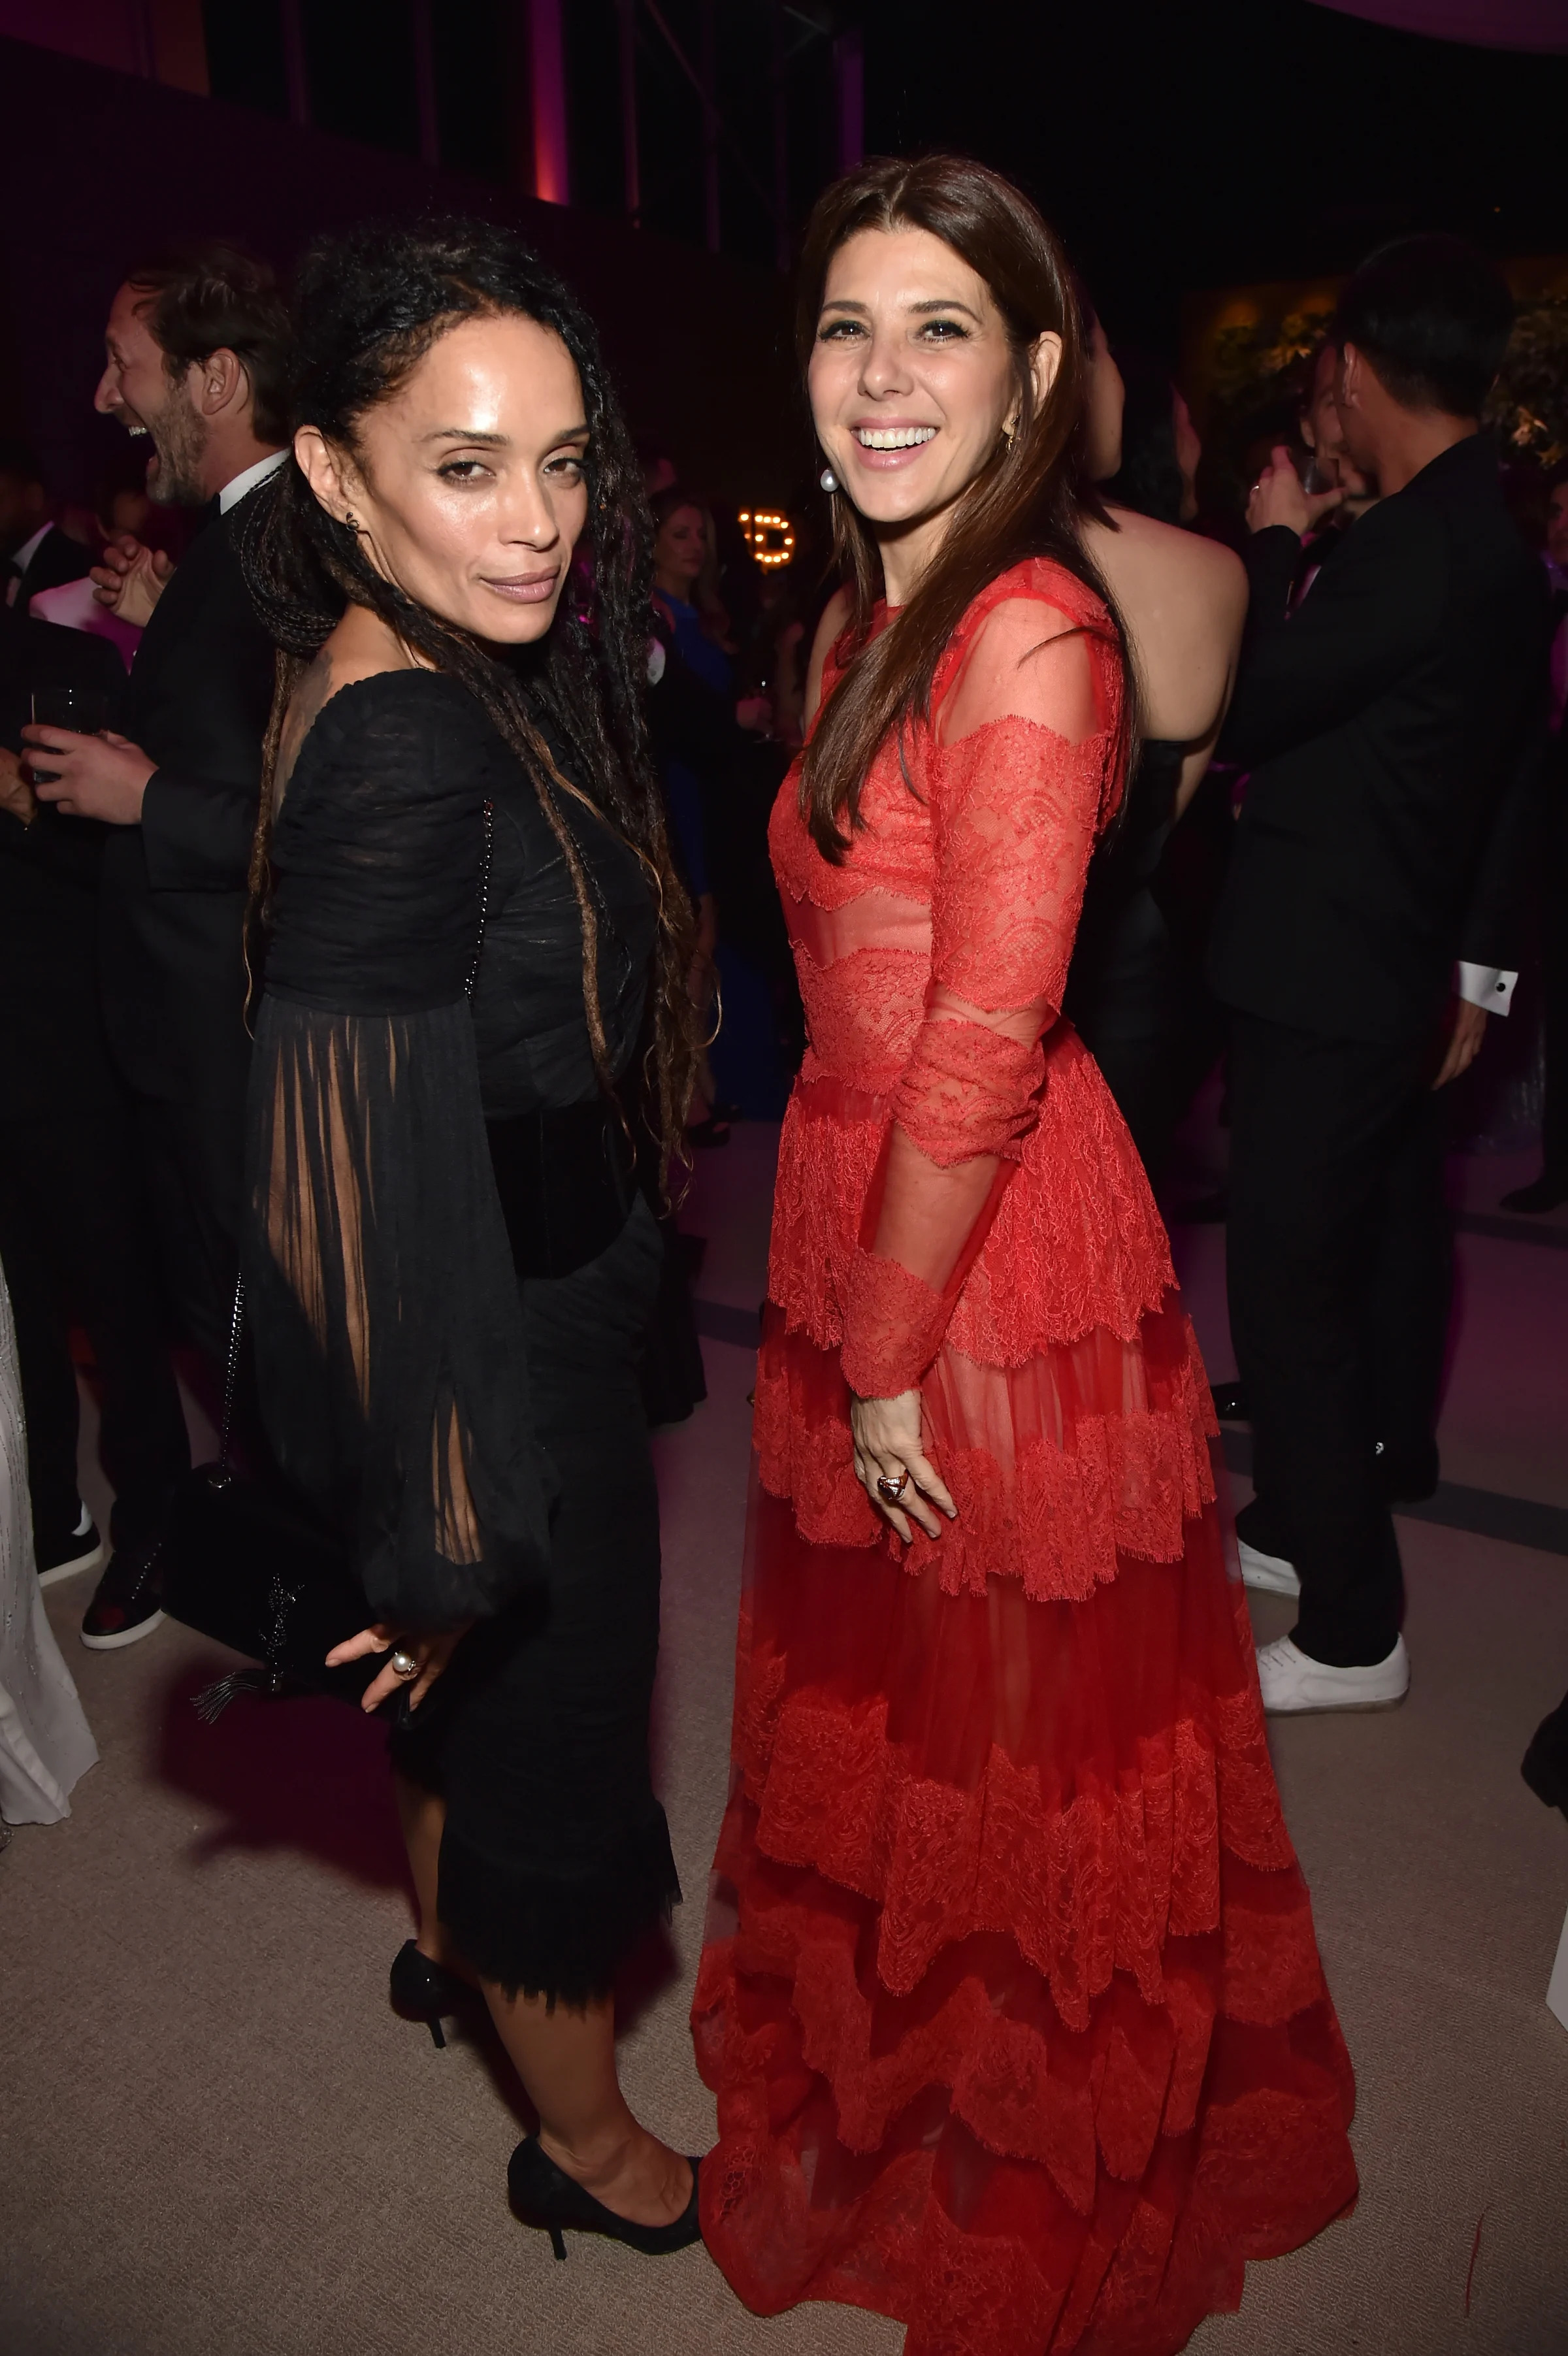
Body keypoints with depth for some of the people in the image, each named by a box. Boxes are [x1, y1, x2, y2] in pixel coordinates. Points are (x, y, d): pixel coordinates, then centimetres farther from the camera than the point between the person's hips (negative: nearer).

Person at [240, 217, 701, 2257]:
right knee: (556, 1722, 14)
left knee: (469, 1685, 30)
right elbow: (367, 1154, -29)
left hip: (519, 1302, 9)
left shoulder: (406, 683, 1)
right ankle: (588, 2142, 42)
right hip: (512, 1350, -9)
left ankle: (454, 1939, 60)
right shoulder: (408, 740, -28)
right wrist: (447, 1516, -23)